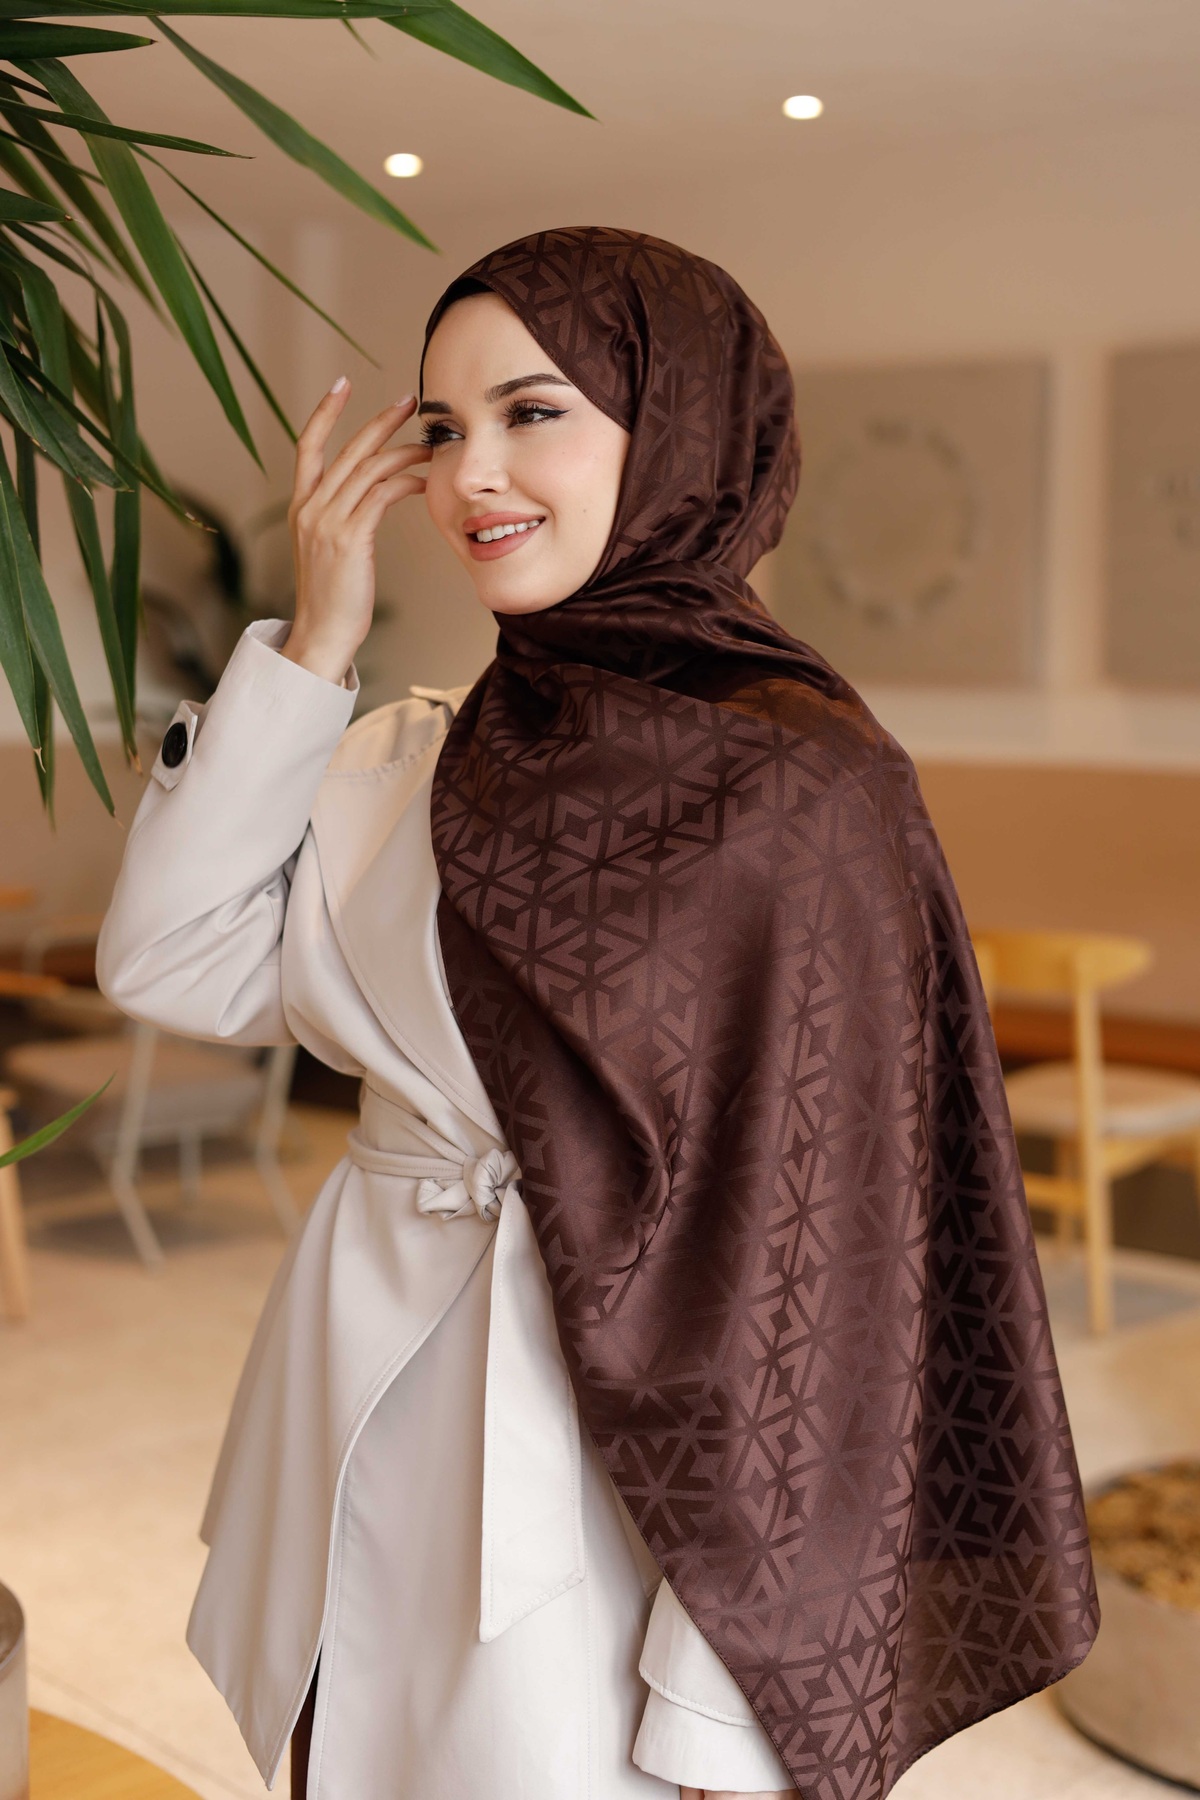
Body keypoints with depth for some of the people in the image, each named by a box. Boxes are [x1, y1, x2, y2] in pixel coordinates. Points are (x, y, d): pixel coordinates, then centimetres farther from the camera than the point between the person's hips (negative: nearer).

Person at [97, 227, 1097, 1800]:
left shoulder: (793, 785, -17)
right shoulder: (424, 752, 6)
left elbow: (811, 1255, -17)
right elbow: (174, 964, 0)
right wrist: (315, 640, -4)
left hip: (591, 1484, -7)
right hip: (367, 1434, 7)